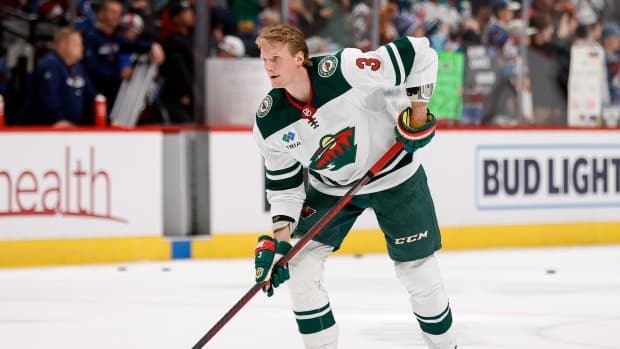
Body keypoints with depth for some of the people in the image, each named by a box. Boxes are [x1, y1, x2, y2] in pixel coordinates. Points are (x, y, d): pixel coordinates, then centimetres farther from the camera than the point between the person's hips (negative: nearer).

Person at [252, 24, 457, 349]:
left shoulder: (346, 70, -32)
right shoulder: (269, 123, -17)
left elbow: (419, 54, -25)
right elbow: (283, 182, -5)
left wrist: (418, 111, -20)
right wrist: (280, 235, -16)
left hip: (393, 174, -4)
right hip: (330, 187, 4)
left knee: (417, 269, 1)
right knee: (298, 260, -10)